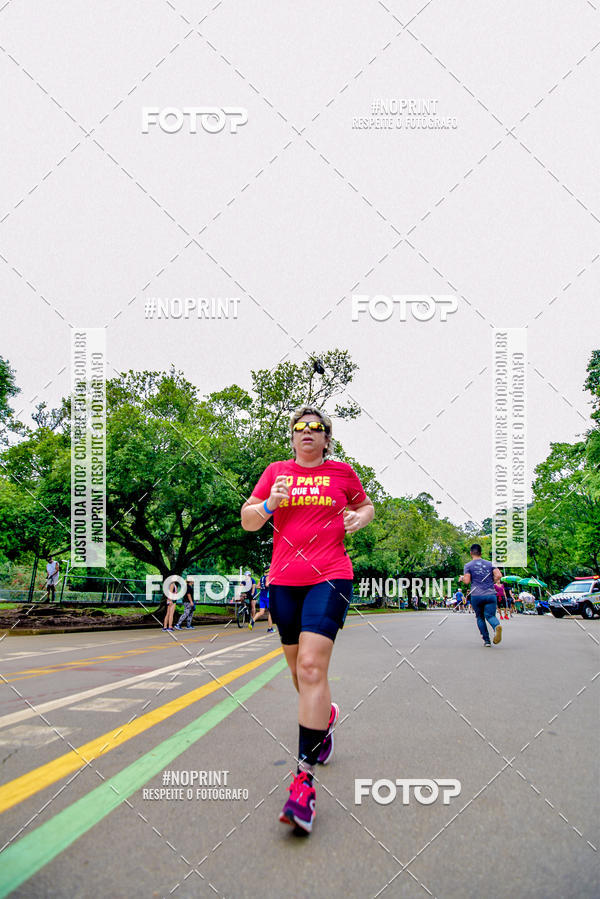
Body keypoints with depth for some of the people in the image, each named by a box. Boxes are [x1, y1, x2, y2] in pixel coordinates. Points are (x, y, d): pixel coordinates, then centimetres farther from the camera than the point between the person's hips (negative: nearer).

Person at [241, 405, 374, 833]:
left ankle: (304, 779, -16)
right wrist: (270, 504, -10)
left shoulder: (343, 472, 8)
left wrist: (359, 518, 1)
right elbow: (247, 520, 10)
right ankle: (326, 715, 47)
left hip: (330, 578, -3)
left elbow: (366, 505, 24)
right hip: (284, 581, 3)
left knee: (312, 667, -17)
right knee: (299, 669, 14)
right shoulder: (276, 471, 10)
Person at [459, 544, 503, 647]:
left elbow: (467, 581, -6)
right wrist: (491, 583, 16)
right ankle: (497, 626, -33)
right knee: (490, 616, 2)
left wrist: (462, 578, 15)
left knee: (480, 617, 14)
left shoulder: (468, 565, 4)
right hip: (491, 595, 2)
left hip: (476, 596, -1)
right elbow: (498, 575, -1)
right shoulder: (489, 564, 13)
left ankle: (487, 640, 9)